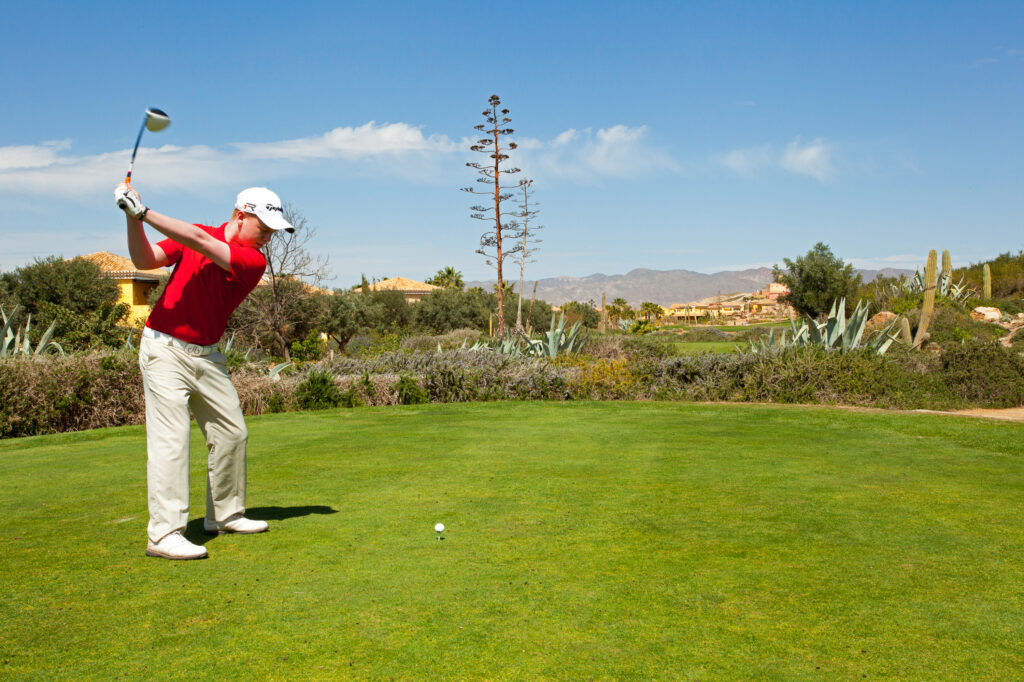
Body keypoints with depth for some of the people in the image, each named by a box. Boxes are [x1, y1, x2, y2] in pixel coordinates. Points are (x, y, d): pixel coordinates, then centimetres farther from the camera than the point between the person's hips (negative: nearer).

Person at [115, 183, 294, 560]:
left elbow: (200, 242, -19)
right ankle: (164, 534, -8)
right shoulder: (194, 233, -2)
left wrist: (144, 211, -23)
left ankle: (225, 515, 25)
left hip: (207, 355, 4)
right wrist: (133, 219, -22)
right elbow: (145, 260, -7)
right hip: (165, 349, -4)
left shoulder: (254, 261, -6)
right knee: (171, 439, -11)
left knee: (232, 433, 8)